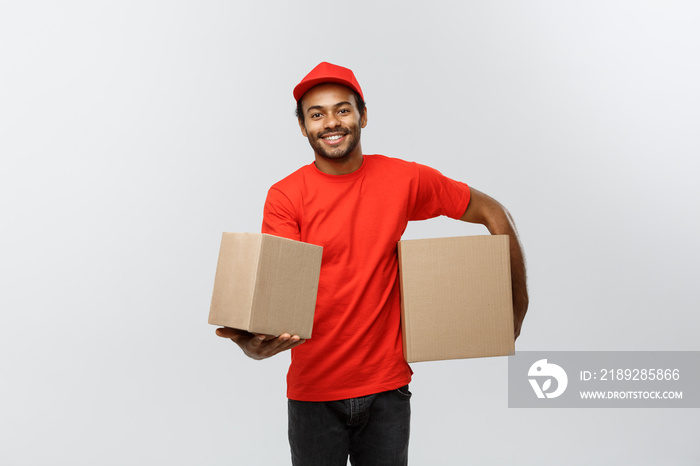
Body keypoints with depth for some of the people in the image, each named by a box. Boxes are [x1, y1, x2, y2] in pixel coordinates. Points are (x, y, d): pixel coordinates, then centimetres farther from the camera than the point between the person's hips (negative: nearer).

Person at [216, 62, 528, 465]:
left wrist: (518, 301, 4)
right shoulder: (285, 197, -7)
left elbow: (493, 213, 6)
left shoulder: (404, 180, -3)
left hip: (387, 387, 1)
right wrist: (255, 342, -38)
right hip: (314, 391, -1)